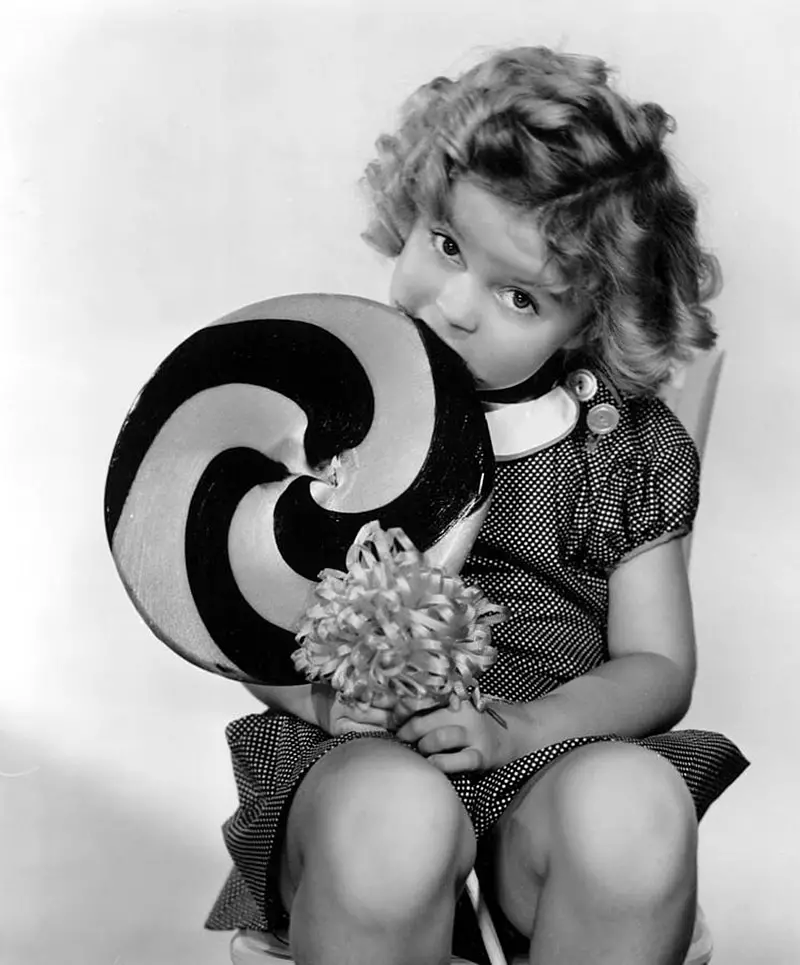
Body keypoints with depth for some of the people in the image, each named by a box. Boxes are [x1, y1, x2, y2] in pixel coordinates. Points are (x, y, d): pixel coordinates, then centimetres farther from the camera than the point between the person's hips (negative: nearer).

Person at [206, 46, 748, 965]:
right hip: (358, 753, 0)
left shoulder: (635, 446, 5)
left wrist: (517, 726, -13)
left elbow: (659, 668, 5)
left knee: (636, 802, -34)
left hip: (558, 753, 1)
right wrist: (320, 691, -14)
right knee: (391, 819, -36)